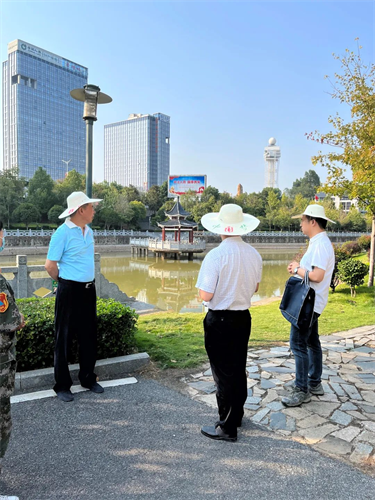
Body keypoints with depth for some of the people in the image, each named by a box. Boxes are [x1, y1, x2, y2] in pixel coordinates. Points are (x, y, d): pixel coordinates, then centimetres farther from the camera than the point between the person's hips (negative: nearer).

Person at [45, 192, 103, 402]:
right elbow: (50, 265, -12)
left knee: (89, 337, 15)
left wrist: (88, 280, 16)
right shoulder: (63, 233, -14)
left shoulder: (89, 232, 8)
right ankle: (62, 386, 19)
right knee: (64, 339, 5)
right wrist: (65, 282, 2)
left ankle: (88, 378, 30)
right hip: (69, 291, -7)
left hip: (89, 289, 7)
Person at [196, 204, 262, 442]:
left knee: (223, 373, 6)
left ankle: (227, 427, 19)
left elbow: (205, 295, -20)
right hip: (243, 317, 6)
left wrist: (214, 291, 0)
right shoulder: (254, 254, -1)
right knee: (239, 369, 21)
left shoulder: (215, 256, -21)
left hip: (219, 320, -6)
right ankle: (237, 415, 40)